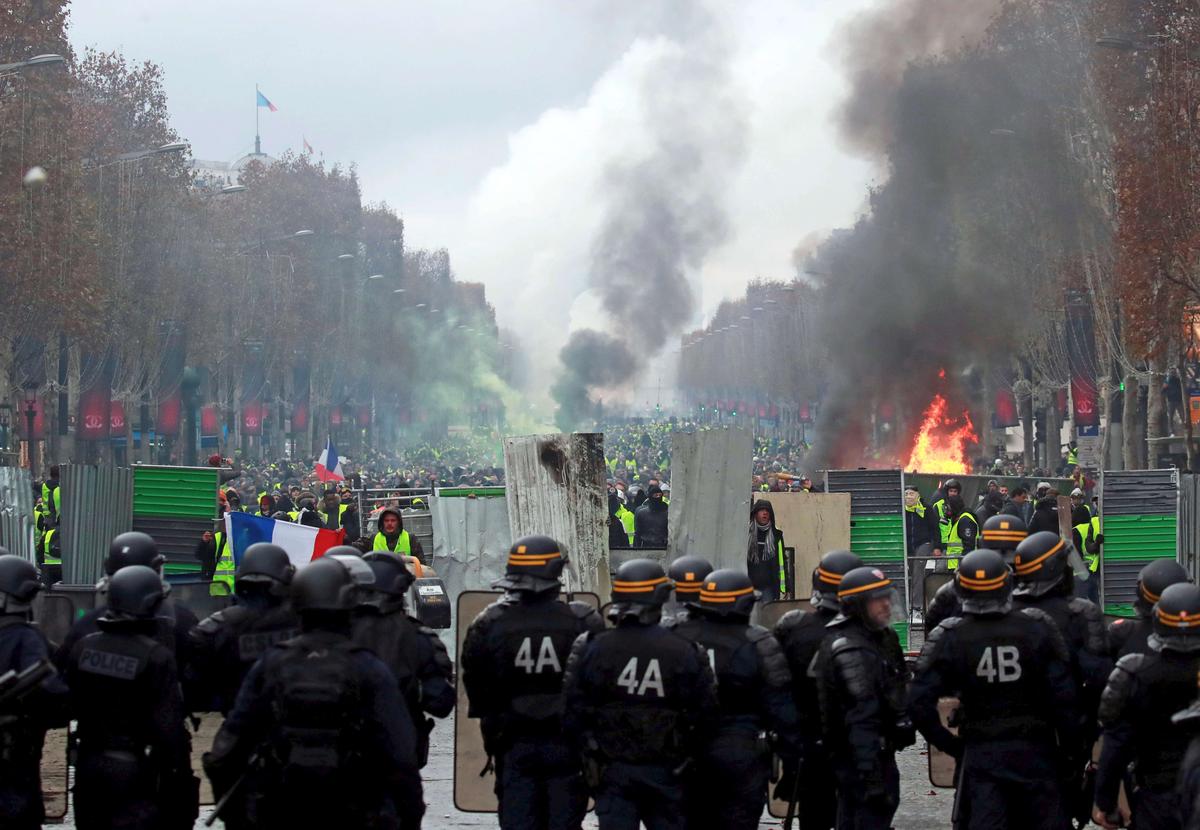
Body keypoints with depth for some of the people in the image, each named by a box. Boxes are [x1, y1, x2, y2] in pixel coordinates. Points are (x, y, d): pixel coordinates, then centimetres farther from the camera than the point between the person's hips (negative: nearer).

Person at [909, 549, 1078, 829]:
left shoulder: (949, 638, -9)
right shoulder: (1038, 628, -8)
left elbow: (919, 702, -13)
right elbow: (1064, 695, -9)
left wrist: (949, 744, 0)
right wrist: (1072, 744, 2)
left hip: (980, 754, -1)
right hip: (1034, 752, 1)